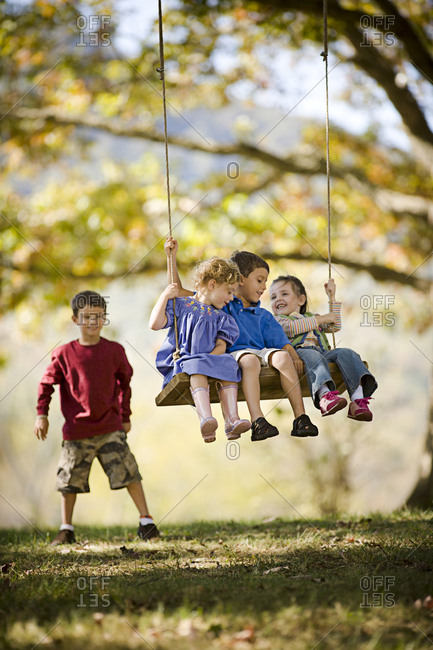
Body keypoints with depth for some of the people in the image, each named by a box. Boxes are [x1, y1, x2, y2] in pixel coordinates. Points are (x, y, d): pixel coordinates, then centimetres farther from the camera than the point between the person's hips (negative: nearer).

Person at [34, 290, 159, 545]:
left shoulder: (114, 351, 1)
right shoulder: (64, 354, -4)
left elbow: (125, 381, 14)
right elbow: (47, 383, 6)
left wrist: (125, 416, 16)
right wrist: (42, 414, -3)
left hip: (110, 427, 0)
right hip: (76, 430, 0)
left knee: (127, 472, -6)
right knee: (71, 479, 6)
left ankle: (146, 521, 4)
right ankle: (66, 529, 22)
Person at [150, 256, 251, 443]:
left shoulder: (220, 317, 23)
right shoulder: (181, 304, 10)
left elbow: (221, 346, 9)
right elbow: (155, 324, -2)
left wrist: (209, 357, -12)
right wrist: (165, 296, -2)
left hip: (210, 359, 4)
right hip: (179, 363, -4)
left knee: (227, 365, -29)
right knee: (197, 368, -37)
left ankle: (232, 420, -42)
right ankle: (206, 419, -57)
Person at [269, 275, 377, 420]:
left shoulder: (311, 317, 41)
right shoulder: (277, 320, 22)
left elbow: (334, 326, 32)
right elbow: (292, 328, -1)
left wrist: (332, 298, 29)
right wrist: (322, 319, 3)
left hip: (323, 351, 5)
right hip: (298, 351, -5)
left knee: (346, 353, -23)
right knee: (313, 356, -39)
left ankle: (357, 399, -44)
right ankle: (325, 395, -68)